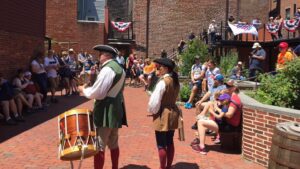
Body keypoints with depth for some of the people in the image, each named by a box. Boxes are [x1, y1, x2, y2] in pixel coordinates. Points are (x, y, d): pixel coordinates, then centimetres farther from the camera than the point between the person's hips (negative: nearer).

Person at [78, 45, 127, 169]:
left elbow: (96, 93, -21)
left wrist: (83, 89, -2)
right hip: (116, 110, 10)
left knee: (99, 146, -3)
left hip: (106, 112, -10)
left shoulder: (107, 69, -18)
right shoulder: (120, 68, 13)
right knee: (113, 144, 19)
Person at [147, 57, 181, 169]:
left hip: (163, 115, -9)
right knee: (170, 143, 17)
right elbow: (173, 98, 9)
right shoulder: (175, 81, 6)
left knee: (161, 145, 4)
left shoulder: (163, 81, -19)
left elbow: (154, 100, -20)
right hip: (173, 113, 9)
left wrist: (152, 111, -3)